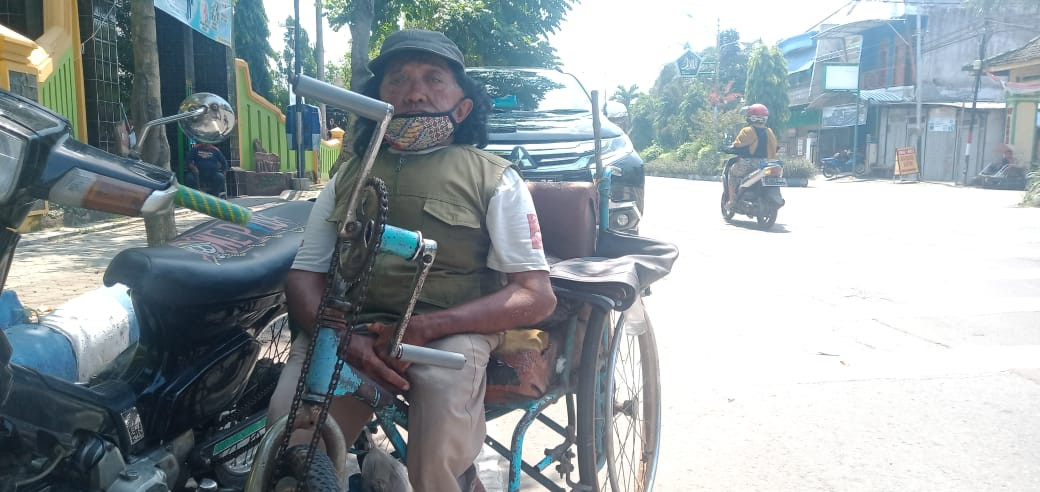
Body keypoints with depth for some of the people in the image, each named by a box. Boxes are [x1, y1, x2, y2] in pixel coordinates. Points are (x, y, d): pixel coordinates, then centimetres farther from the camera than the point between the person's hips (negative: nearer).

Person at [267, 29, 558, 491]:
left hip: (452, 332, -2)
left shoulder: (494, 179, 7)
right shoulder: (348, 175, 19)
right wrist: (348, 341, -12)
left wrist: (424, 328, -16)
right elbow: (304, 277, 12)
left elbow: (536, 296, -1)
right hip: (349, 329, 3)